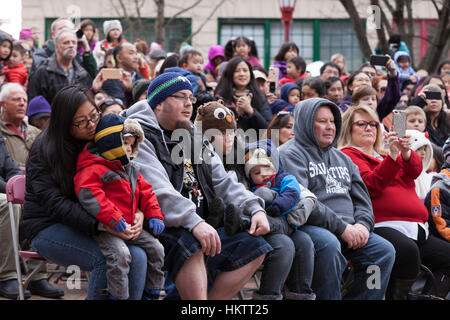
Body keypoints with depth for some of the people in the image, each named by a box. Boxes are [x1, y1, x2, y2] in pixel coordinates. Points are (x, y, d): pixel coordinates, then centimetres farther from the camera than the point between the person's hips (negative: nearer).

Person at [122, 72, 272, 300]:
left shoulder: (193, 139, 21)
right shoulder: (140, 139, -7)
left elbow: (223, 182, 17)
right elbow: (157, 191, -23)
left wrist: (255, 209, -1)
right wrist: (194, 222, -36)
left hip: (201, 230, 9)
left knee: (254, 247, 1)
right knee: (189, 243, -37)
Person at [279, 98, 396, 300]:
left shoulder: (342, 159, 26)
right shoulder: (291, 154, 1)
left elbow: (362, 199, 22)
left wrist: (363, 224, -3)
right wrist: (342, 227, -17)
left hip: (348, 229, 7)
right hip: (309, 227, -7)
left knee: (384, 250, -14)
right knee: (329, 245, -38)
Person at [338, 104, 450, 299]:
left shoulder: (383, 155, 30)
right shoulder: (348, 155, 7)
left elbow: (415, 170, 9)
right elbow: (371, 186, -11)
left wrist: (406, 153, -14)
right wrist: (392, 157, -21)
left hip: (417, 229, 8)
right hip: (384, 226, -8)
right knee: (408, 250, -38)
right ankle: (396, 296, -28)